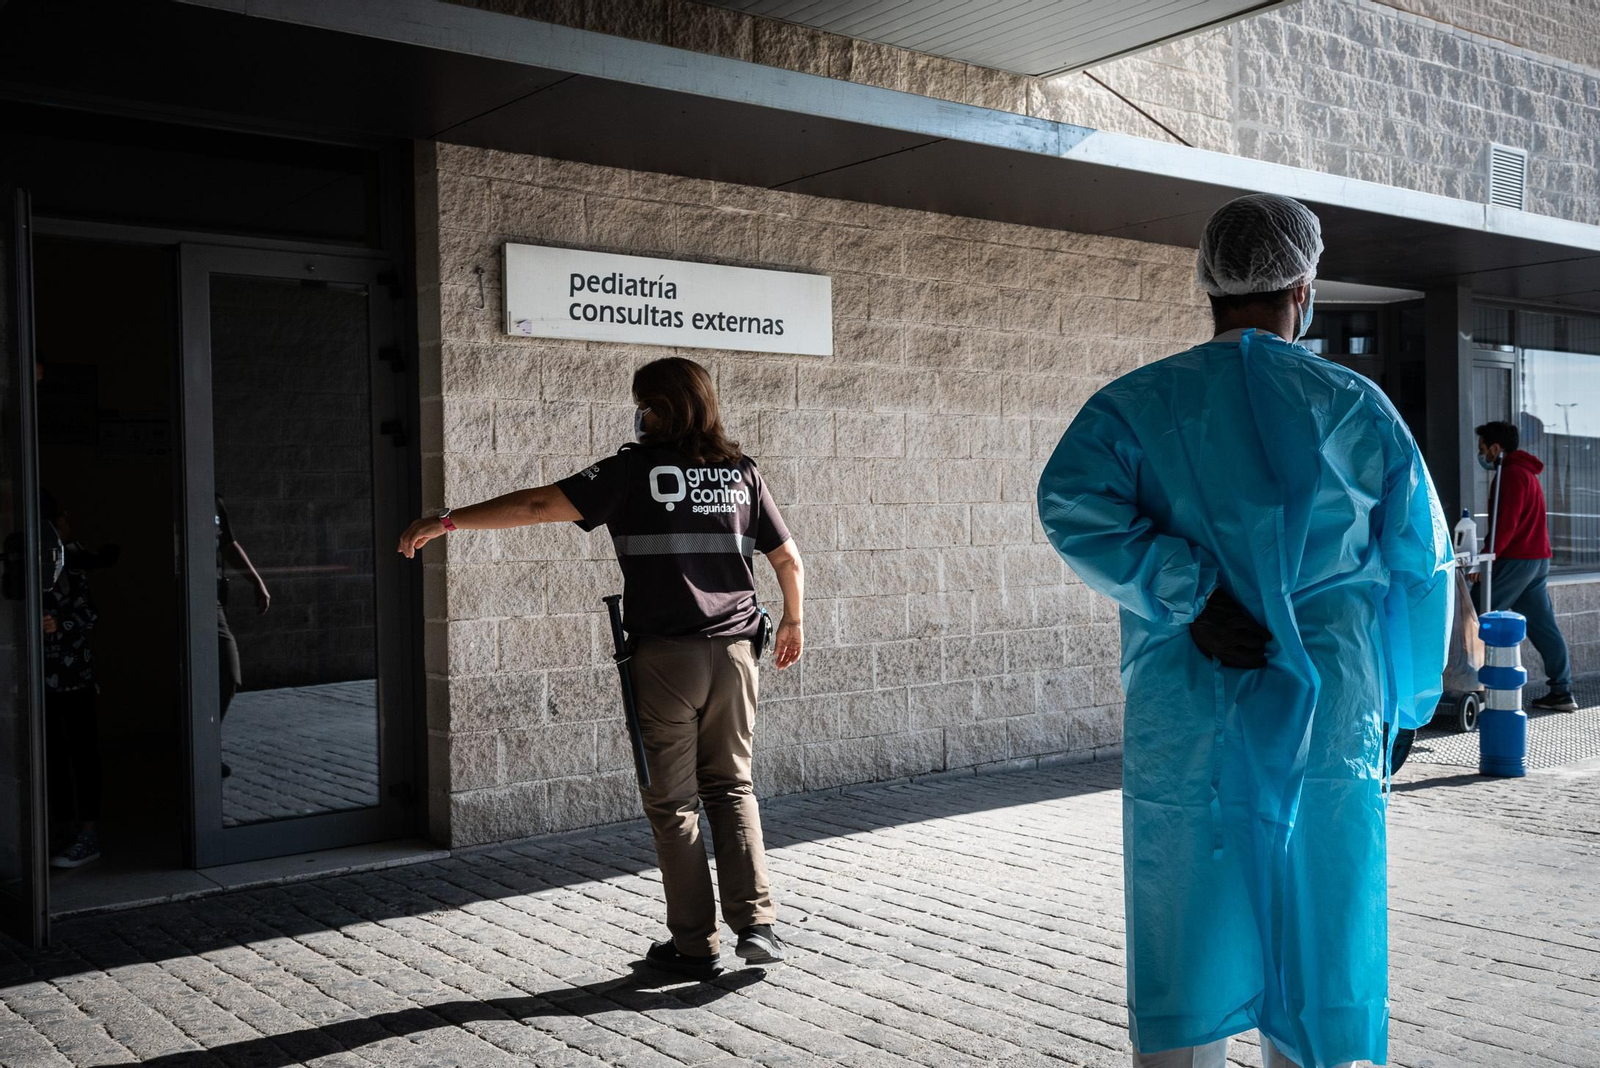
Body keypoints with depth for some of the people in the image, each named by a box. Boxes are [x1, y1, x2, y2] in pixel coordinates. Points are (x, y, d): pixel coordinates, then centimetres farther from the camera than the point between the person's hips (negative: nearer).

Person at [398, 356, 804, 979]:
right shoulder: (742, 472, 8)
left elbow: (538, 505, -9)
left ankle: (695, 945, 10)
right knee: (731, 787, 16)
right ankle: (757, 922, 6)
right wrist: (793, 622, 29)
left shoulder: (635, 469, -5)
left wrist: (447, 521, -2)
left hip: (664, 655, -4)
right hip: (732, 652, 4)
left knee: (672, 802, 6)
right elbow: (790, 561, 12)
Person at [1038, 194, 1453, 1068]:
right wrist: (1398, 700, 19)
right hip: (1329, 728, 1)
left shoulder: (1139, 403, 2)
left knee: (1185, 965, 6)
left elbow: (1072, 506, -17)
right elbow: (1422, 567, 8)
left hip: (1185, 727, 0)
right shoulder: (1357, 408, 4)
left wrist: (1190, 596, -13)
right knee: (1316, 965, 12)